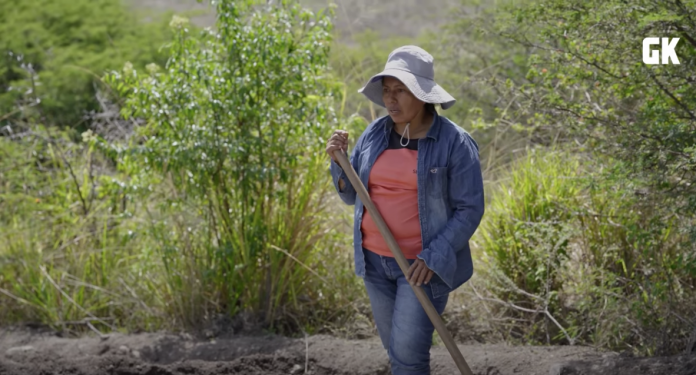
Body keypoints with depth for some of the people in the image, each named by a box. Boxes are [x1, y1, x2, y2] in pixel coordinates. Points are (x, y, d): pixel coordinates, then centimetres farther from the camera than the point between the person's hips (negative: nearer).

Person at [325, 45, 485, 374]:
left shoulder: (454, 143, -13)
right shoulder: (374, 134, 2)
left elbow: (469, 210, -12)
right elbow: (351, 194, 9)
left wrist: (433, 258, -20)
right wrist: (339, 160, -9)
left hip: (425, 264, -5)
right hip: (376, 260, 5)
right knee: (398, 349, 15)